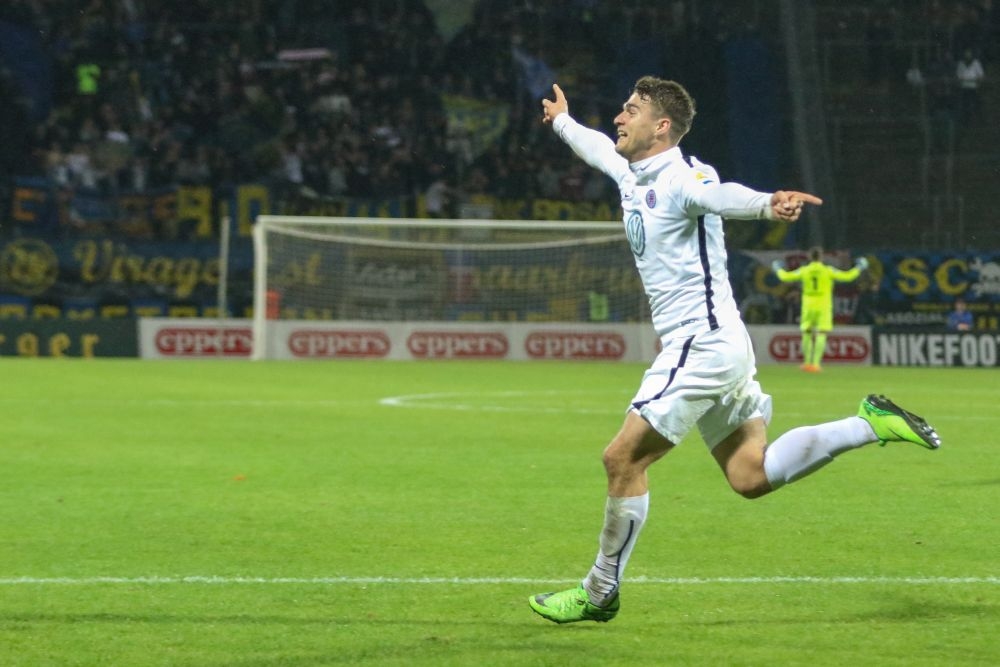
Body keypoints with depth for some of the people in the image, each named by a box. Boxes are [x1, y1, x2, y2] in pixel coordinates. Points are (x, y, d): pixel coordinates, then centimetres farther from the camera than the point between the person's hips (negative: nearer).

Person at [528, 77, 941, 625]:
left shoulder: (680, 178, -16)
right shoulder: (632, 174, 13)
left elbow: (719, 195, -40)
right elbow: (600, 149, 37)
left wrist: (767, 205, -61)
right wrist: (562, 121, 56)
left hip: (703, 345, -10)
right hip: (709, 348, 10)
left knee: (623, 458, -6)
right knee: (750, 475, 6)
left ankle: (600, 594, 4)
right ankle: (871, 424, 11)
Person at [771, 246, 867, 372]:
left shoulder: (804, 271, 0)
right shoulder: (828, 271, -5)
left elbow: (785, 277, 8)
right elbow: (847, 276, -4)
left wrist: (778, 269, 30)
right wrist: (859, 268, 14)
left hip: (808, 306, 2)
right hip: (824, 307, -2)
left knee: (807, 334, 15)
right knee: (821, 335, -5)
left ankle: (807, 362, 18)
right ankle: (816, 363, -17)